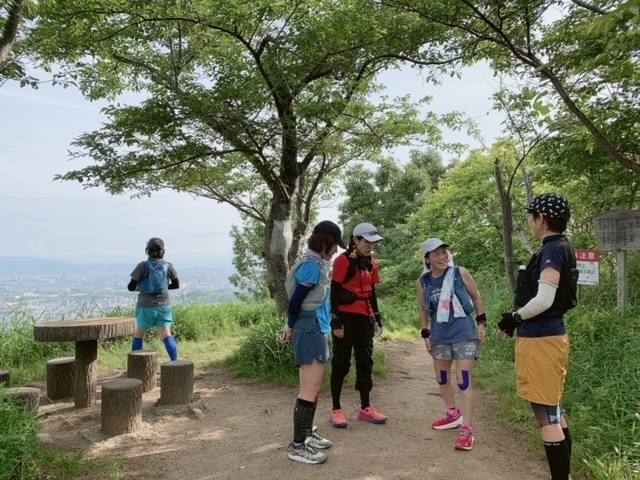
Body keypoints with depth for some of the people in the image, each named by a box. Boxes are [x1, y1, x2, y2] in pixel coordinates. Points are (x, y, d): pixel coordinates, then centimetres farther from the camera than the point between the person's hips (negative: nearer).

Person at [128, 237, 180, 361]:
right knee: (166, 335, -2)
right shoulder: (168, 266, -2)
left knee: (139, 334, 17)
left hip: (146, 306, -1)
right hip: (164, 305, 1)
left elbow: (131, 287, -6)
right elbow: (176, 285, 9)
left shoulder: (143, 266, -8)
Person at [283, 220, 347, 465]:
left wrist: (293, 327, 9)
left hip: (318, 330, 10)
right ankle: (298, 446, 5)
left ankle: (307, 433, 31)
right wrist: (291, 327, -1)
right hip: (310, 331, -10)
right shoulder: (312, 266, -19)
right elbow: (295, 300, -16)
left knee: (313, 388, 18)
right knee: (310, 390, -4)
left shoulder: (317, 264, 11)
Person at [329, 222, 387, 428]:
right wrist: (336, 320, -16)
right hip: (345, 317, -7)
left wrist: (377, 317, 14)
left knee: (365, 361, 12)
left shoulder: (372, 263, 10)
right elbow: (334, 292, -11)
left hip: (364, 318, 7)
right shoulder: (343, 260, -10)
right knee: (341, 363, 1)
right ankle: (336, 409, 12)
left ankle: (365, 408, 24)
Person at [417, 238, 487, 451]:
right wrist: (426, 334, 7)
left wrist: (481, 323, -3)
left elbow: (477, 297, 0)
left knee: (463, 379, -8)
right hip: (440, 335, 5)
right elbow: (423, 308, 9)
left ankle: (467, 429, -2)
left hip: (464, 332, -4)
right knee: (441, 378, 17)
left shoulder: (460, 273, -10)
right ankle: (453, 414, 39)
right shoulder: (423, 281, -3)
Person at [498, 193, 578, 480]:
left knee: (546, 417, -2)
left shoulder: (552, 250, -17)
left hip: (541, 340, -11)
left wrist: (513, 318, -9)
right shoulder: (559, 249, 12)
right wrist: (517, 319, 9)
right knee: (554, 414, 19)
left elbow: (543, 300, -25)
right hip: (547, 336, 11)